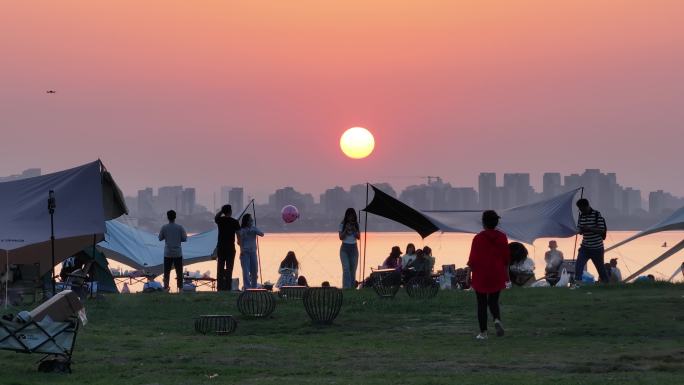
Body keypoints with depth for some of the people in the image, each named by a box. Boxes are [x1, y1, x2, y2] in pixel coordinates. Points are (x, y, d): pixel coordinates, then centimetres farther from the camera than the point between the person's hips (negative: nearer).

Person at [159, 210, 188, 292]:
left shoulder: (164, 227, -6)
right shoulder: (179, 227, -7)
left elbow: (160, 238, 2)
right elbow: (184, 239, -4)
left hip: (167, 253, 0)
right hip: (178, 253, 0)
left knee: (166, 271, 9)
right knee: (179, 271, 7)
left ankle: (166, 287, 8)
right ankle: (180, 288, 6)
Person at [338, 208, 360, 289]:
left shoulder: (356, 224, 3)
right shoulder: (342, 225, -3)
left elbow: (359, 237, -1)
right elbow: (341, 237, -8)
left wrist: (354, 229, -15)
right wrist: (346, 229, -20)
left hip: (354, 248, 3)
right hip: (345, 248, -3)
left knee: (353, 270, 6)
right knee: (346, 268, -15)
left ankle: (352, 287, 15)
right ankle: (346, 287, -21)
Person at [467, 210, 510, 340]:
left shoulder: (478, 238, -9)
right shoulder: (502, 237, 0)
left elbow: (473, 259, -8)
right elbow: (506, 257, 5)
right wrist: (506, 273, 15)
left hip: (481, 275, -3)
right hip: (497, 275, 3)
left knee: (482, 304, 7)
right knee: (493, 301, 15)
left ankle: (483, 332, 6)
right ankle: (497, 319, -15)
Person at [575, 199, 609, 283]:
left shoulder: (597, 215, -12)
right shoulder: (581, 216, 4)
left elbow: (602, 230, -16)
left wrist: (589, 229, -28)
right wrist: (580, 230, -14)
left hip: (597, 248, -4)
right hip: (585, 247, 4)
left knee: (601, 268, 9)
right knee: (578, 266, -12)